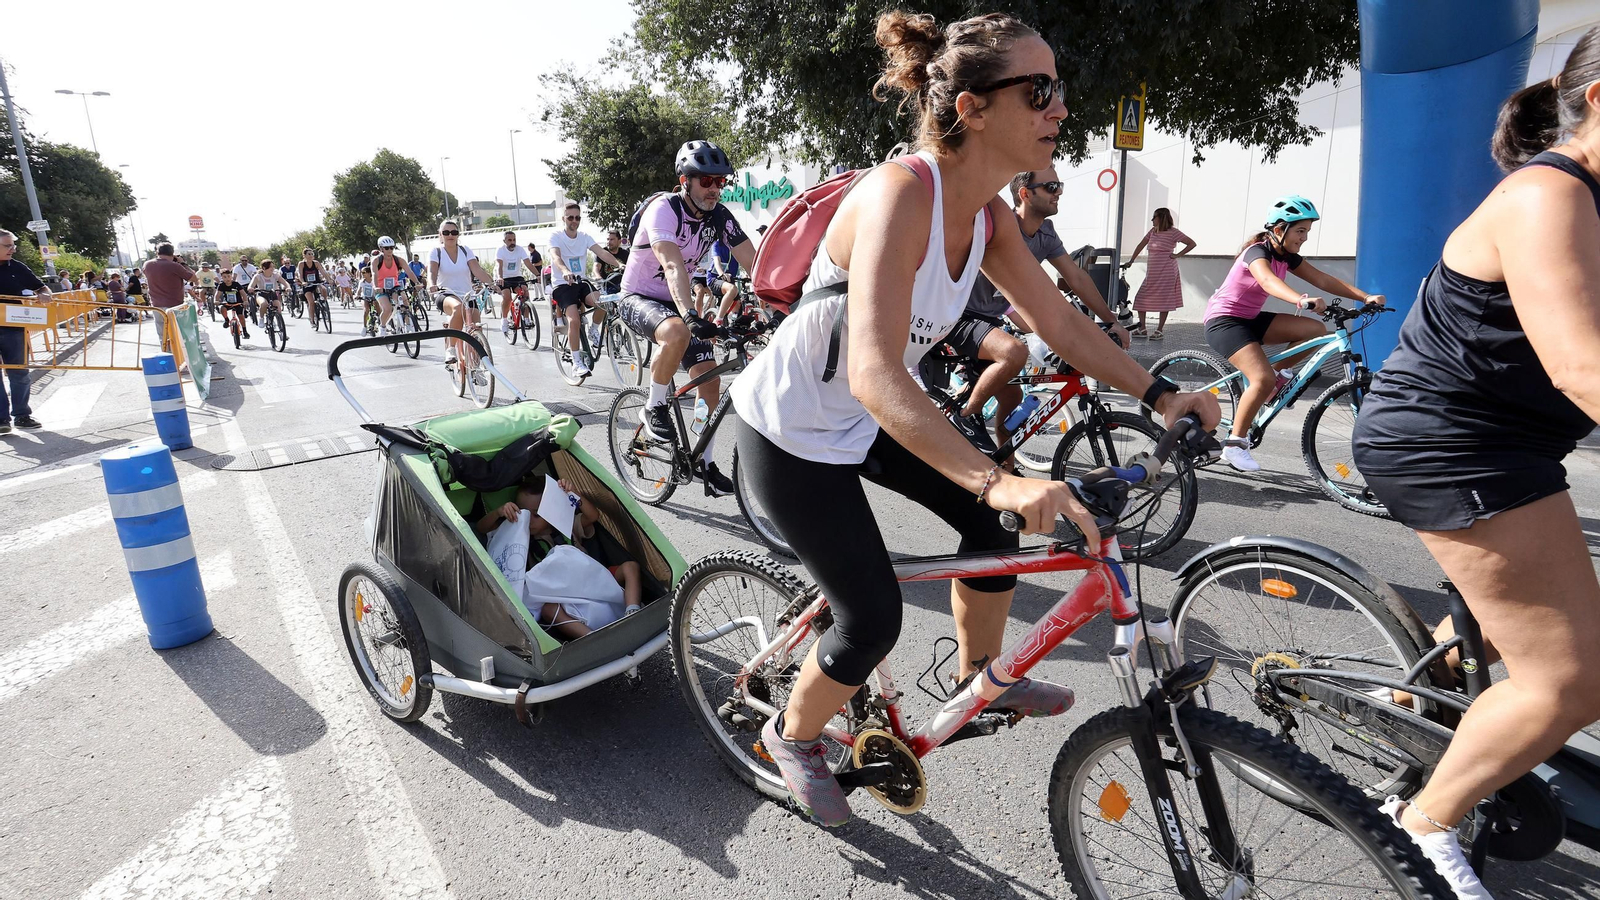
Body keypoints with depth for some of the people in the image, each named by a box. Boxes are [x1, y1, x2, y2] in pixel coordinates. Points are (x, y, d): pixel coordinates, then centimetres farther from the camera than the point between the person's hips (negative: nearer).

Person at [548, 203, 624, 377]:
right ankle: (576, 361, -12)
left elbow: (602, 253, -9)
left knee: (601, 301, -28)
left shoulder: (584, 237, 6)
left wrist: (619, 264, -27)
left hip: (581, 282, 4)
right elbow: (555, 257, -25)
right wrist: (565, 271, -48)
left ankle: (594, 330, 2)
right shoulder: (556, 237, -5)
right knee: (574, 320, -24)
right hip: (562, 285, -3)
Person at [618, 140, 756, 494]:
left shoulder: (719, 216, -7)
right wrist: (690, 315, -54)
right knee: (678, 333, -39)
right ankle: (654, 408, -14)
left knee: (710, 381, -3)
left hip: (676, 301, 6)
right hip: (638, 298, -6)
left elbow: (754, 263, -12)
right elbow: (673, 266, -40)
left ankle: (705, 462, 13)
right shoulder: (664, 209, -24)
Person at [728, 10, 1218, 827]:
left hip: (863, 420, 8)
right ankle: (794, 736, 28)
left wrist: (1159, 393, -3)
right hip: (791, 433, -8)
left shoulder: (987, 214, -5)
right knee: (874, 621, -3)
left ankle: (982, 677, 34)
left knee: (996, 523, 8)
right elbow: (874, 373, -43)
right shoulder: (901, 193, -31)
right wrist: (997, 479, -52)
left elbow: (1061, 324, 4)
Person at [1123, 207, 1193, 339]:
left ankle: (1160, 330, 2)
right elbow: (1141, 246, 15)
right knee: (1141, 298, 1)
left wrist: (1178, 255, -9)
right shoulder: (1152, 231, 12)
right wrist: (1131, 261, 10)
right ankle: (1142, 329, 8)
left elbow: (1192, 243, -5)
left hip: (1166, 271, -7)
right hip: (1152, 271, 7)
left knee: (1164, 300, -3)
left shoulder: (1173, 232, -6)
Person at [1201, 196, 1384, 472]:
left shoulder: (1287, 256, 7)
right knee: (1264, 379, -25)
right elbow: (1268, 280, -39)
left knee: (1315, 329, -8)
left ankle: (1281, 374, 11)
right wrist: (1302, 300, -57)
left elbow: (1323, 279, 1)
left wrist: (1366, 297, -12)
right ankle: (1234, 444, -15)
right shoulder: (1257, 252, -18)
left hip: (1250, 319, 8)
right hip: (1224, 320, -8)